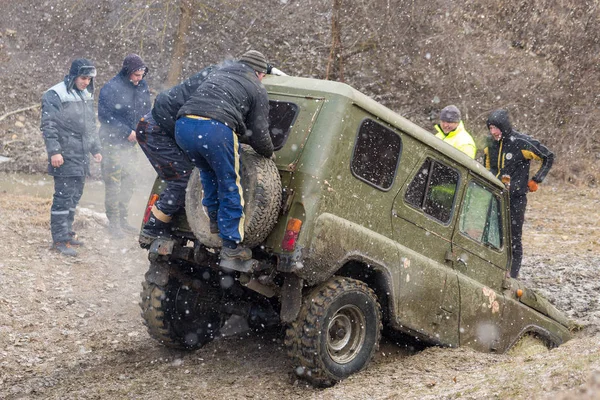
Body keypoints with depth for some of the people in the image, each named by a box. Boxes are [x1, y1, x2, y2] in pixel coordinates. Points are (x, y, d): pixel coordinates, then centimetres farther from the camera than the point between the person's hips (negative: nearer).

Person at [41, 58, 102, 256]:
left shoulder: (87, 95, 16)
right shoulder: (56, 95, -9)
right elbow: (49, 126, -14)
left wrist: (95, 149, 23)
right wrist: (54, 151, -19)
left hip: (82, 157, 8)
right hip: (65, 157, -8)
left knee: (75, 196, 11)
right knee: (63, 197, -8)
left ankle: (67, 232, 21)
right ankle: (59, 239, -5)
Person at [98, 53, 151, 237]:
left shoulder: (142, 86, 4)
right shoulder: (111, 88, -17)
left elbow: (146, 110, 15)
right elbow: (105, 116, -18)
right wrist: (127, 132, -20)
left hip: (130, 143, 7)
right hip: (113, 142, -7)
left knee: (129, 182, 13)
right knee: (113, 184, -4)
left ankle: (123, 219, 24)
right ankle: (113, 222, 4)